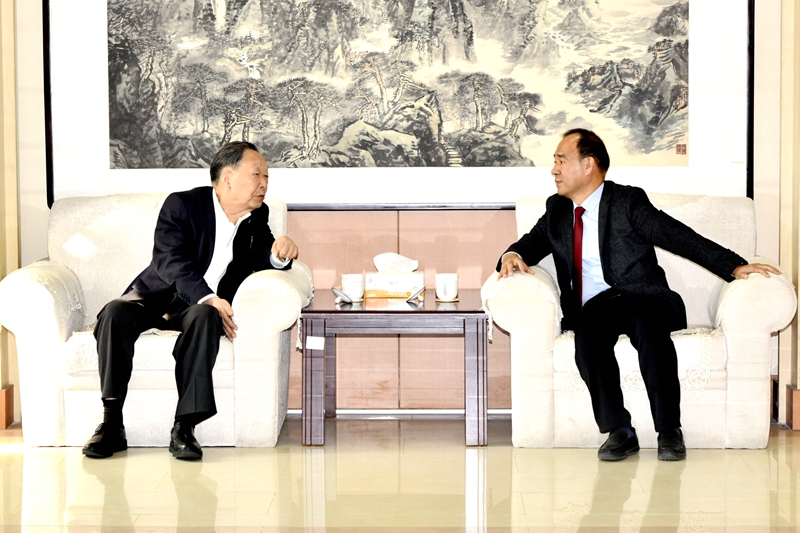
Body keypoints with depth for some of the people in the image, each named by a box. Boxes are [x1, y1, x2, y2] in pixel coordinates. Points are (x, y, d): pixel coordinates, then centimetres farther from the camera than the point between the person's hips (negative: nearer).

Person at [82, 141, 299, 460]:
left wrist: (279, 253, -16)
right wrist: (208, 298, -31)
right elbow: (170, 261, -17)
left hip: (202, 305, 2)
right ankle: (112, 424, -29)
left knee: (204, 318, -35)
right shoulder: (182, 205, -6)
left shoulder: (257, 216, 11)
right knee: (115, 312, -32)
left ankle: (184, 428, -37)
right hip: (158, 294, -2)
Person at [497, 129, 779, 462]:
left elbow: (682, 238, -2)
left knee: (646, 323, -37)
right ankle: (618, 431, -28)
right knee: (588, 332, -33)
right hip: (592, 309, 3)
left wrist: (735, 267, -12)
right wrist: (513, 256, -2)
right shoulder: (557, 209, 18)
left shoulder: (628, 202, 2)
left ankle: (669, 431, -30)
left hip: (642, 300, -3)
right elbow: (532, 242, 25)